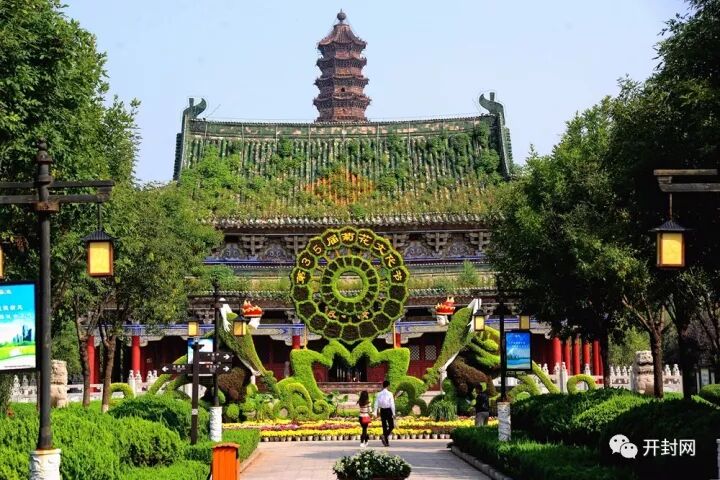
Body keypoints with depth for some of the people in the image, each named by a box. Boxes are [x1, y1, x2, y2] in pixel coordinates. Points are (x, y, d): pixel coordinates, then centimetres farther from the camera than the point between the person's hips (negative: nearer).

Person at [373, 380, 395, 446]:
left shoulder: (379, 394, 1)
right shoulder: (389, 394, -10)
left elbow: (376, 404, 1)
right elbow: (392, 404, -10)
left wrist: (375, 413, 6)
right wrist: (393, 413, -6)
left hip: (382, 411, 4)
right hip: (388, 410, -4)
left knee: (384, 426, 11)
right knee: (391, 426, 7)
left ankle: (386, 442, 13)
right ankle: (384, 436, -17)